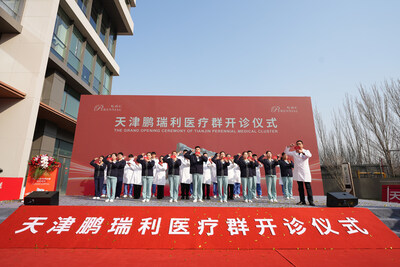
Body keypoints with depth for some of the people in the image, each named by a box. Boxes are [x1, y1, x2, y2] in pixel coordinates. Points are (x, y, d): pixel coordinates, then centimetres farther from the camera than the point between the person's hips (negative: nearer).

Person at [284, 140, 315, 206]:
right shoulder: (294, 153, 12)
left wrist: (302, 152, -32)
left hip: (305, 172, -3)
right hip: (298, 172, 3)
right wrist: (289, 147, -4)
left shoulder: (306, 151, 5)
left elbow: (309, 155, -15)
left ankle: (311, 201, -1)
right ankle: (302, 201, 12)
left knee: (308, 187, -5)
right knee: (300, 187, 6)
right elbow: (286, 152, 12)